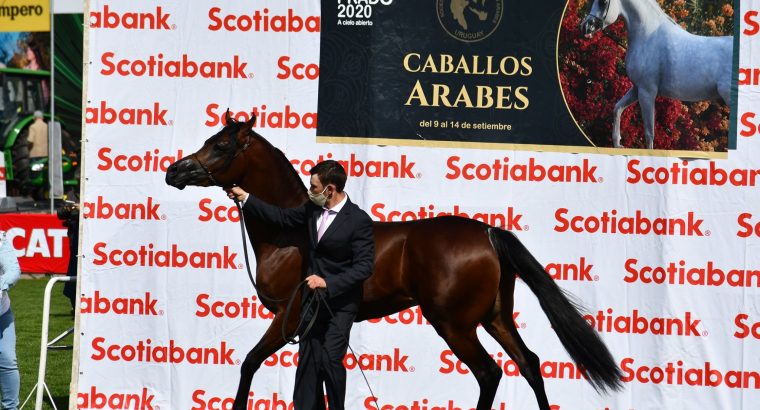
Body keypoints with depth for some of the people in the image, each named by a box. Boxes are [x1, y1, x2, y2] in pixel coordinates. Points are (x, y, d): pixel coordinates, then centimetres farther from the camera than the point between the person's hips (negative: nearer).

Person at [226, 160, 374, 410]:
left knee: (330, 359, -12)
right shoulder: (313, 208, 2)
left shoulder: (359, 221, -17)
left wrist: (327, 283, -26)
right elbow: (282, 217, 17)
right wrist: (246, 199, 15)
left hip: (340, 302, -7)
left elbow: (364, 266, -19)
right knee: (307, 359, 8)